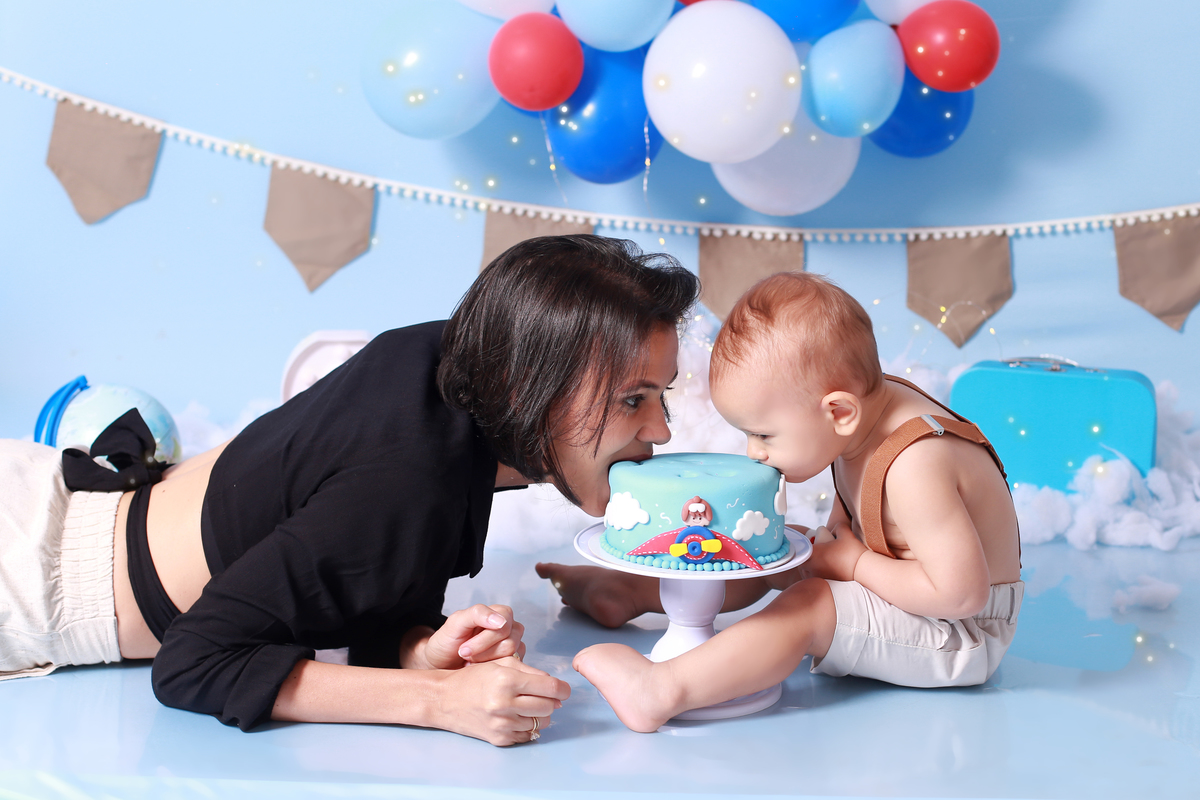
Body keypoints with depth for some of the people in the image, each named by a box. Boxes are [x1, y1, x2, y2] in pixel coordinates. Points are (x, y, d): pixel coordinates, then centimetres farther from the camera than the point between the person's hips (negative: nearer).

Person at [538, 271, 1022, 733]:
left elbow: (962, 592, -35)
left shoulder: (914, 468, -34)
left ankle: (662, 691, -38)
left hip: (962, 635, -9)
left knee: (809, 606, -29)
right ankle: (627, 591, 19)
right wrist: (836, 537, -4)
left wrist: (854, 563, -24)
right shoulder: (867, 406, -6)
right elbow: (854, 500, 16)